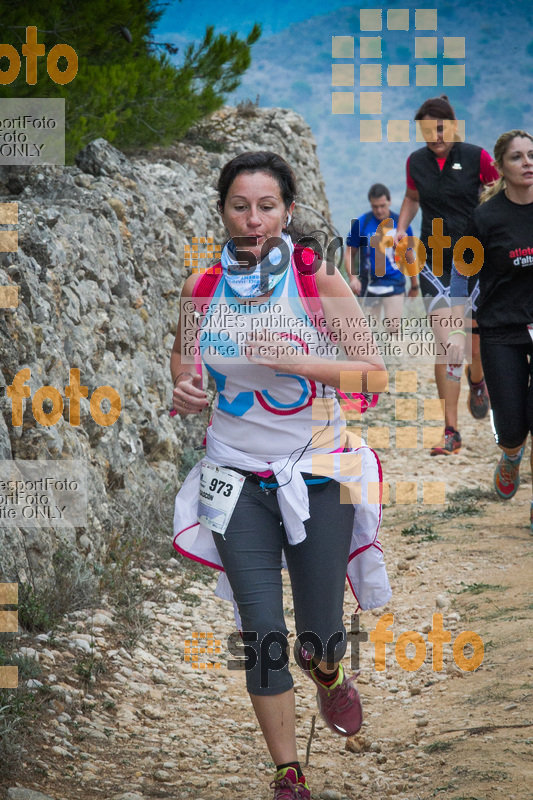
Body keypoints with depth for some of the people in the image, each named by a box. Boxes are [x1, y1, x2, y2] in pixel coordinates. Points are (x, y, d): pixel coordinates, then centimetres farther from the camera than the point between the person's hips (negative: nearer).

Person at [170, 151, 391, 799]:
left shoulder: (317, 279, -9)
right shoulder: (202, 288, -1)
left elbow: (376, 374, -11)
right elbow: (183, 360, 14)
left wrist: (295, 361, -24)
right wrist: (184, 392, -10)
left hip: (318, 473, -1)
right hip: (238, 478, 1)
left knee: (319, 634, 7)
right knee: (261, 637, -2)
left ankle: (328, 676, 46)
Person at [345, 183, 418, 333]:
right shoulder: (360, 223, -2)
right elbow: (349, 253, 5)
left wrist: (414, 285, 18)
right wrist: (352, 277, -11)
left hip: (395, 285, 0)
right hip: (368, 285, 0)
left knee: (394, 329, -9)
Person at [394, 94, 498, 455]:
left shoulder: (477, 157, -7)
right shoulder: (416, 162, 2)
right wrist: (401, 229, 6)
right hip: (435, 261, 1)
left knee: (478, 344, 5)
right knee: (445, 347, -9)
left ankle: (477, 381, 44)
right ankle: (451, 432, -3)